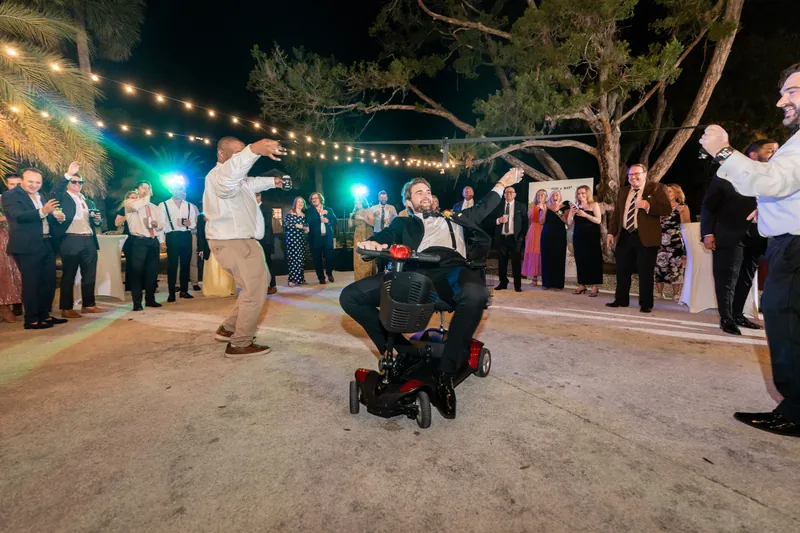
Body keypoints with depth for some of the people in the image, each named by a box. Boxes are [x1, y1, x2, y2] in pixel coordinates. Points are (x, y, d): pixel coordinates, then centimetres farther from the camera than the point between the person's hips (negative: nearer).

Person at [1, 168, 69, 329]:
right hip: (28, 246, -7)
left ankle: (44, 315, 23)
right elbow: (17, 216, -22)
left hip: (47, 244, 7)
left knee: (49, 281, 12)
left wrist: (58, 217, -5)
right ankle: (31, 320, 6)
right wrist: (42, 212, -35)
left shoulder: (42, 196, 16)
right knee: (31, 283, -2)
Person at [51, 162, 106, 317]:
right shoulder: (63, 198, 5)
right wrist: (68, 174, -24)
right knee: (69, 276, 0)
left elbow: (97, 223, 22)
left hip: (89, 241, 5)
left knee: (90, 275, 9)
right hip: (70, 241, -5)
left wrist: (98, 220, -2)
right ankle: (66, 308, 6)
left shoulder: (89, 202, 20)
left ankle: (88, 305, 18)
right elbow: (56, 192, -19)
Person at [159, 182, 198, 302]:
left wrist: (189, 223, -12)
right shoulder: (163, 205, 5)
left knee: (186, 264, 6)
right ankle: (171, 293, 3)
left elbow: (194, 224, 11)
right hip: (172, 237, -3)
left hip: (186, 236, 3)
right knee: (172, 265, -3)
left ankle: (184, 290, 15)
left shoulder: (190, 206, 14)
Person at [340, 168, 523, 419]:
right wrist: (372, 242, -12)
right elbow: (386, 236, 11)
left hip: (451, 271, 0)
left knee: (475, 294, -38)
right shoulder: (402, 223, 31)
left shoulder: (453, 219, 40)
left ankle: (445, 373, -22)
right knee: (351, 296, -19)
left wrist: (503, 183, 47)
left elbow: (483, 209, 46)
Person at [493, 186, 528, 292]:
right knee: (502, 262, 8)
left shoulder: (521, 206, 5)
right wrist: (498, 220, -12)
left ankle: (517, 285, 5)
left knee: (516, 262, -1)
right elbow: (493, 221, 10)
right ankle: (503, 283, 18)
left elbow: (525, 222, 3)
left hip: (515, 238, -2)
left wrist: (522, 236, -5)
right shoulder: (498, 206, 11)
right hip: (501, 238, 2)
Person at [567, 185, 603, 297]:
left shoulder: (594, 205, 0)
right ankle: (582, 285, 10)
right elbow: (569, 222, 4)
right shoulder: (576, 206, 10)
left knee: (592, 260, -4)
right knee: (580, 260, 4)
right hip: (578, 236, 4)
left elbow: (598, 220, -10)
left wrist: (585, 215, -21)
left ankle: (595, 287, -3)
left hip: (591, 237, -4)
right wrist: (571, 212, -12)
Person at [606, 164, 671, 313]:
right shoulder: (623, 191, 14)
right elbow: (616, 213, 16)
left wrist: (648, 206, -24)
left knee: (646, 273, 1)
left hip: (646, 237, -5)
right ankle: (621, 300, 22)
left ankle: (646, 304, 11)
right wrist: (611, 232, 10)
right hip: (624, 236, 5)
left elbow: (667, 209, -10)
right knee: (622, 271, 10)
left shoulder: (656, 188, -1)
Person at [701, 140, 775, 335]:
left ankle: (737, 315, 24)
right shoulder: (727, 175, -1)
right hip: (730, 236, -5)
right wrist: (708, 233, -11)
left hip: (756, 238, 5)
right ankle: (726, 318, 7)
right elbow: (708, 205, -3)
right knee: (727, 280, -1)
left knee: (746, 280, 12)